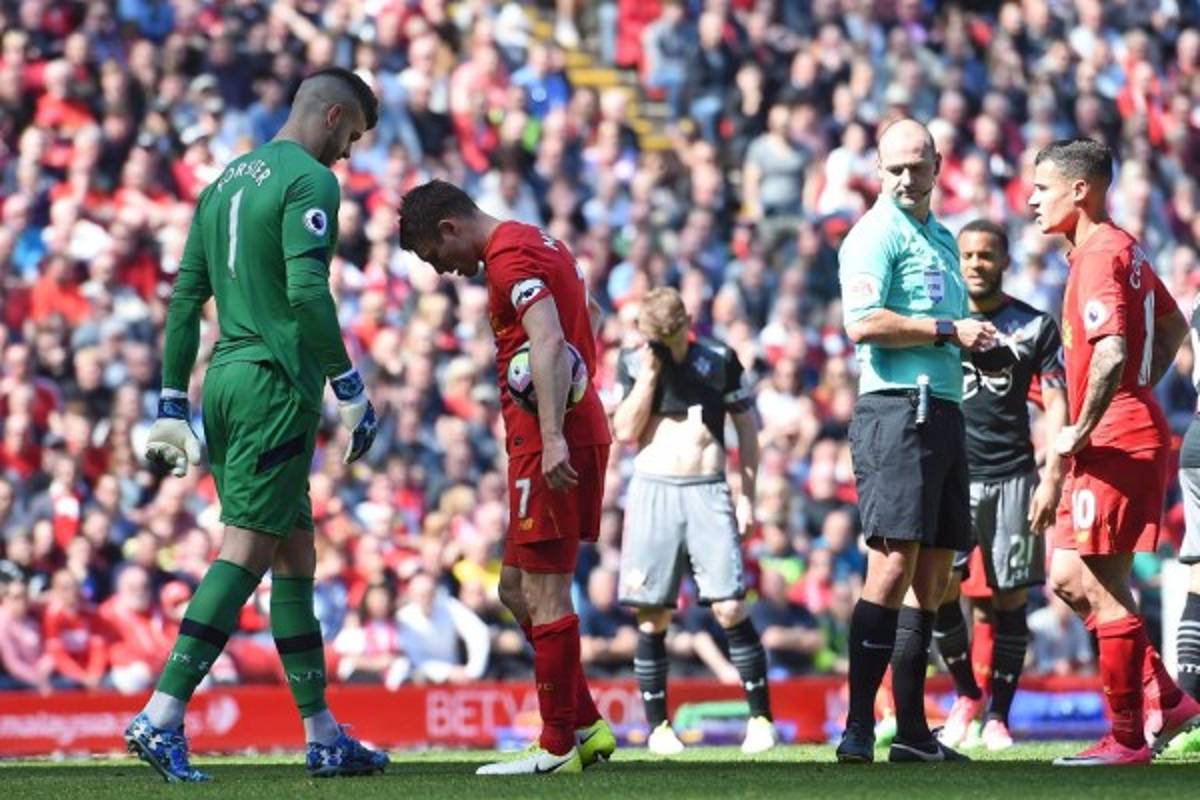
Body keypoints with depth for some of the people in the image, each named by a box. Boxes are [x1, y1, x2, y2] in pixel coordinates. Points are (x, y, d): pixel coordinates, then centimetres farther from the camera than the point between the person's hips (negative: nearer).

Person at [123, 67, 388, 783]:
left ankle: (324, 737, 16)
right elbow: (307, 291, -19)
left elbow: (186, 299, 17)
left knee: (296, 554, 13)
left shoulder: (226, 182, 18)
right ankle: (162, 718, -15)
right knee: (246, 552, -9)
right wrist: (350, 390, -13)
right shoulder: (310, 181, -7)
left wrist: (173, 408, 19)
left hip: (225, 376, 9)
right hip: (276, 381, -9)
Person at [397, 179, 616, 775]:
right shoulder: (541, 245, 19)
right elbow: (589, 315, 33)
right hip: (581, 431, 10)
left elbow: (549, 340, -26)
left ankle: (559, 748, -1)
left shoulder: (509, 257, -12)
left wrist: (552, 436, -35)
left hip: (550, 449, -10)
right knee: (517, 589, 15)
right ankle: (586, 726, 16)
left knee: (543, 592, -5)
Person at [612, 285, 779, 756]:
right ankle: (657, 725, 9)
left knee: (730, 609, -10)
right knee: (653, 617, 0)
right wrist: (650, 373, -9)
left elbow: (746, 428, 10)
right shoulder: (633, 363, 6)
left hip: (708, 492, -1)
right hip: (653, 490, 1)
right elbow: (624, 432, -4)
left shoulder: (718, 360, 5)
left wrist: (746, 496, 4)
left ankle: (761, 718, -5)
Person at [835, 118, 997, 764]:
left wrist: (977, 341, 12)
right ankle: (857, 732, -15)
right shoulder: (876, 234, -6)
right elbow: (863, 323, -19)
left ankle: (912, 733, 12)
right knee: (894, 564, -15)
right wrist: (949, 331, -15)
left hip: (943, 412, 9)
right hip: (896, 411, -9)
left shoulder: (941, 238, 22)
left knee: (933, 572, 8)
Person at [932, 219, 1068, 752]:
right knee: (940, 591, -12)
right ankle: (965, 694, 8)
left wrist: (1053, 478, -8)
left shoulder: (1035, 326, 6)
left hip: (1013, 477, 0)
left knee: (1008, 598, -1)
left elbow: (1056, 406, 3)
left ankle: (998, 715, 7)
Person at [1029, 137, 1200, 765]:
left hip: (1115, 445, -10)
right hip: (1134, 430, 10)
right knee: (1067, 579, 13)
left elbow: (1111, 355, -28)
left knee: (1098, 586, -6)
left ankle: (1128, 739, -1)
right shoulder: (1125, 252, 16)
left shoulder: (1099, 258, -16)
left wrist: (1080, 432, -17)